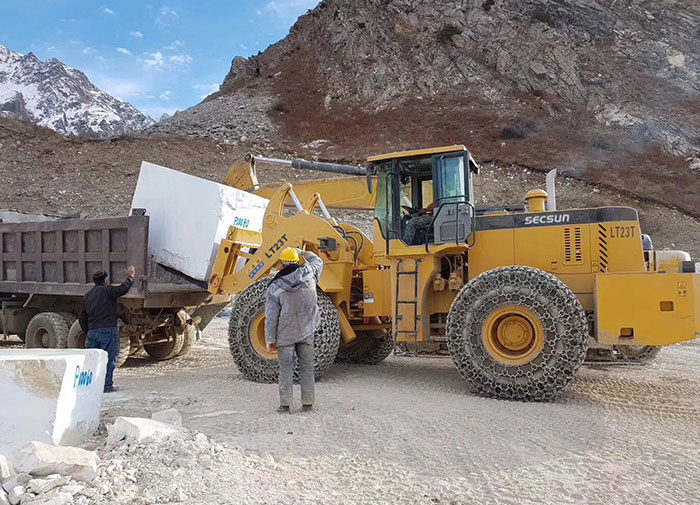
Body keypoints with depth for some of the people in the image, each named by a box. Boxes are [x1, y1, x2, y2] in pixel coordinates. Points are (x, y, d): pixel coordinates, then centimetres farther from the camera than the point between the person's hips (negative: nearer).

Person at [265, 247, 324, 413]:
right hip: (306, 331, 2)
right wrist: (303, 253, 35)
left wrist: (270, 340, -2)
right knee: (307, 367, 11)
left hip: (285, 334, -2)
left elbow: (271, 317, -7)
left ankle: (285, 404, 8)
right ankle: (308, 403, 16)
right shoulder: (309, 273, -3)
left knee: (286, 369, 7)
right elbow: (318, 261, 22)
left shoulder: (275, 286, -6)